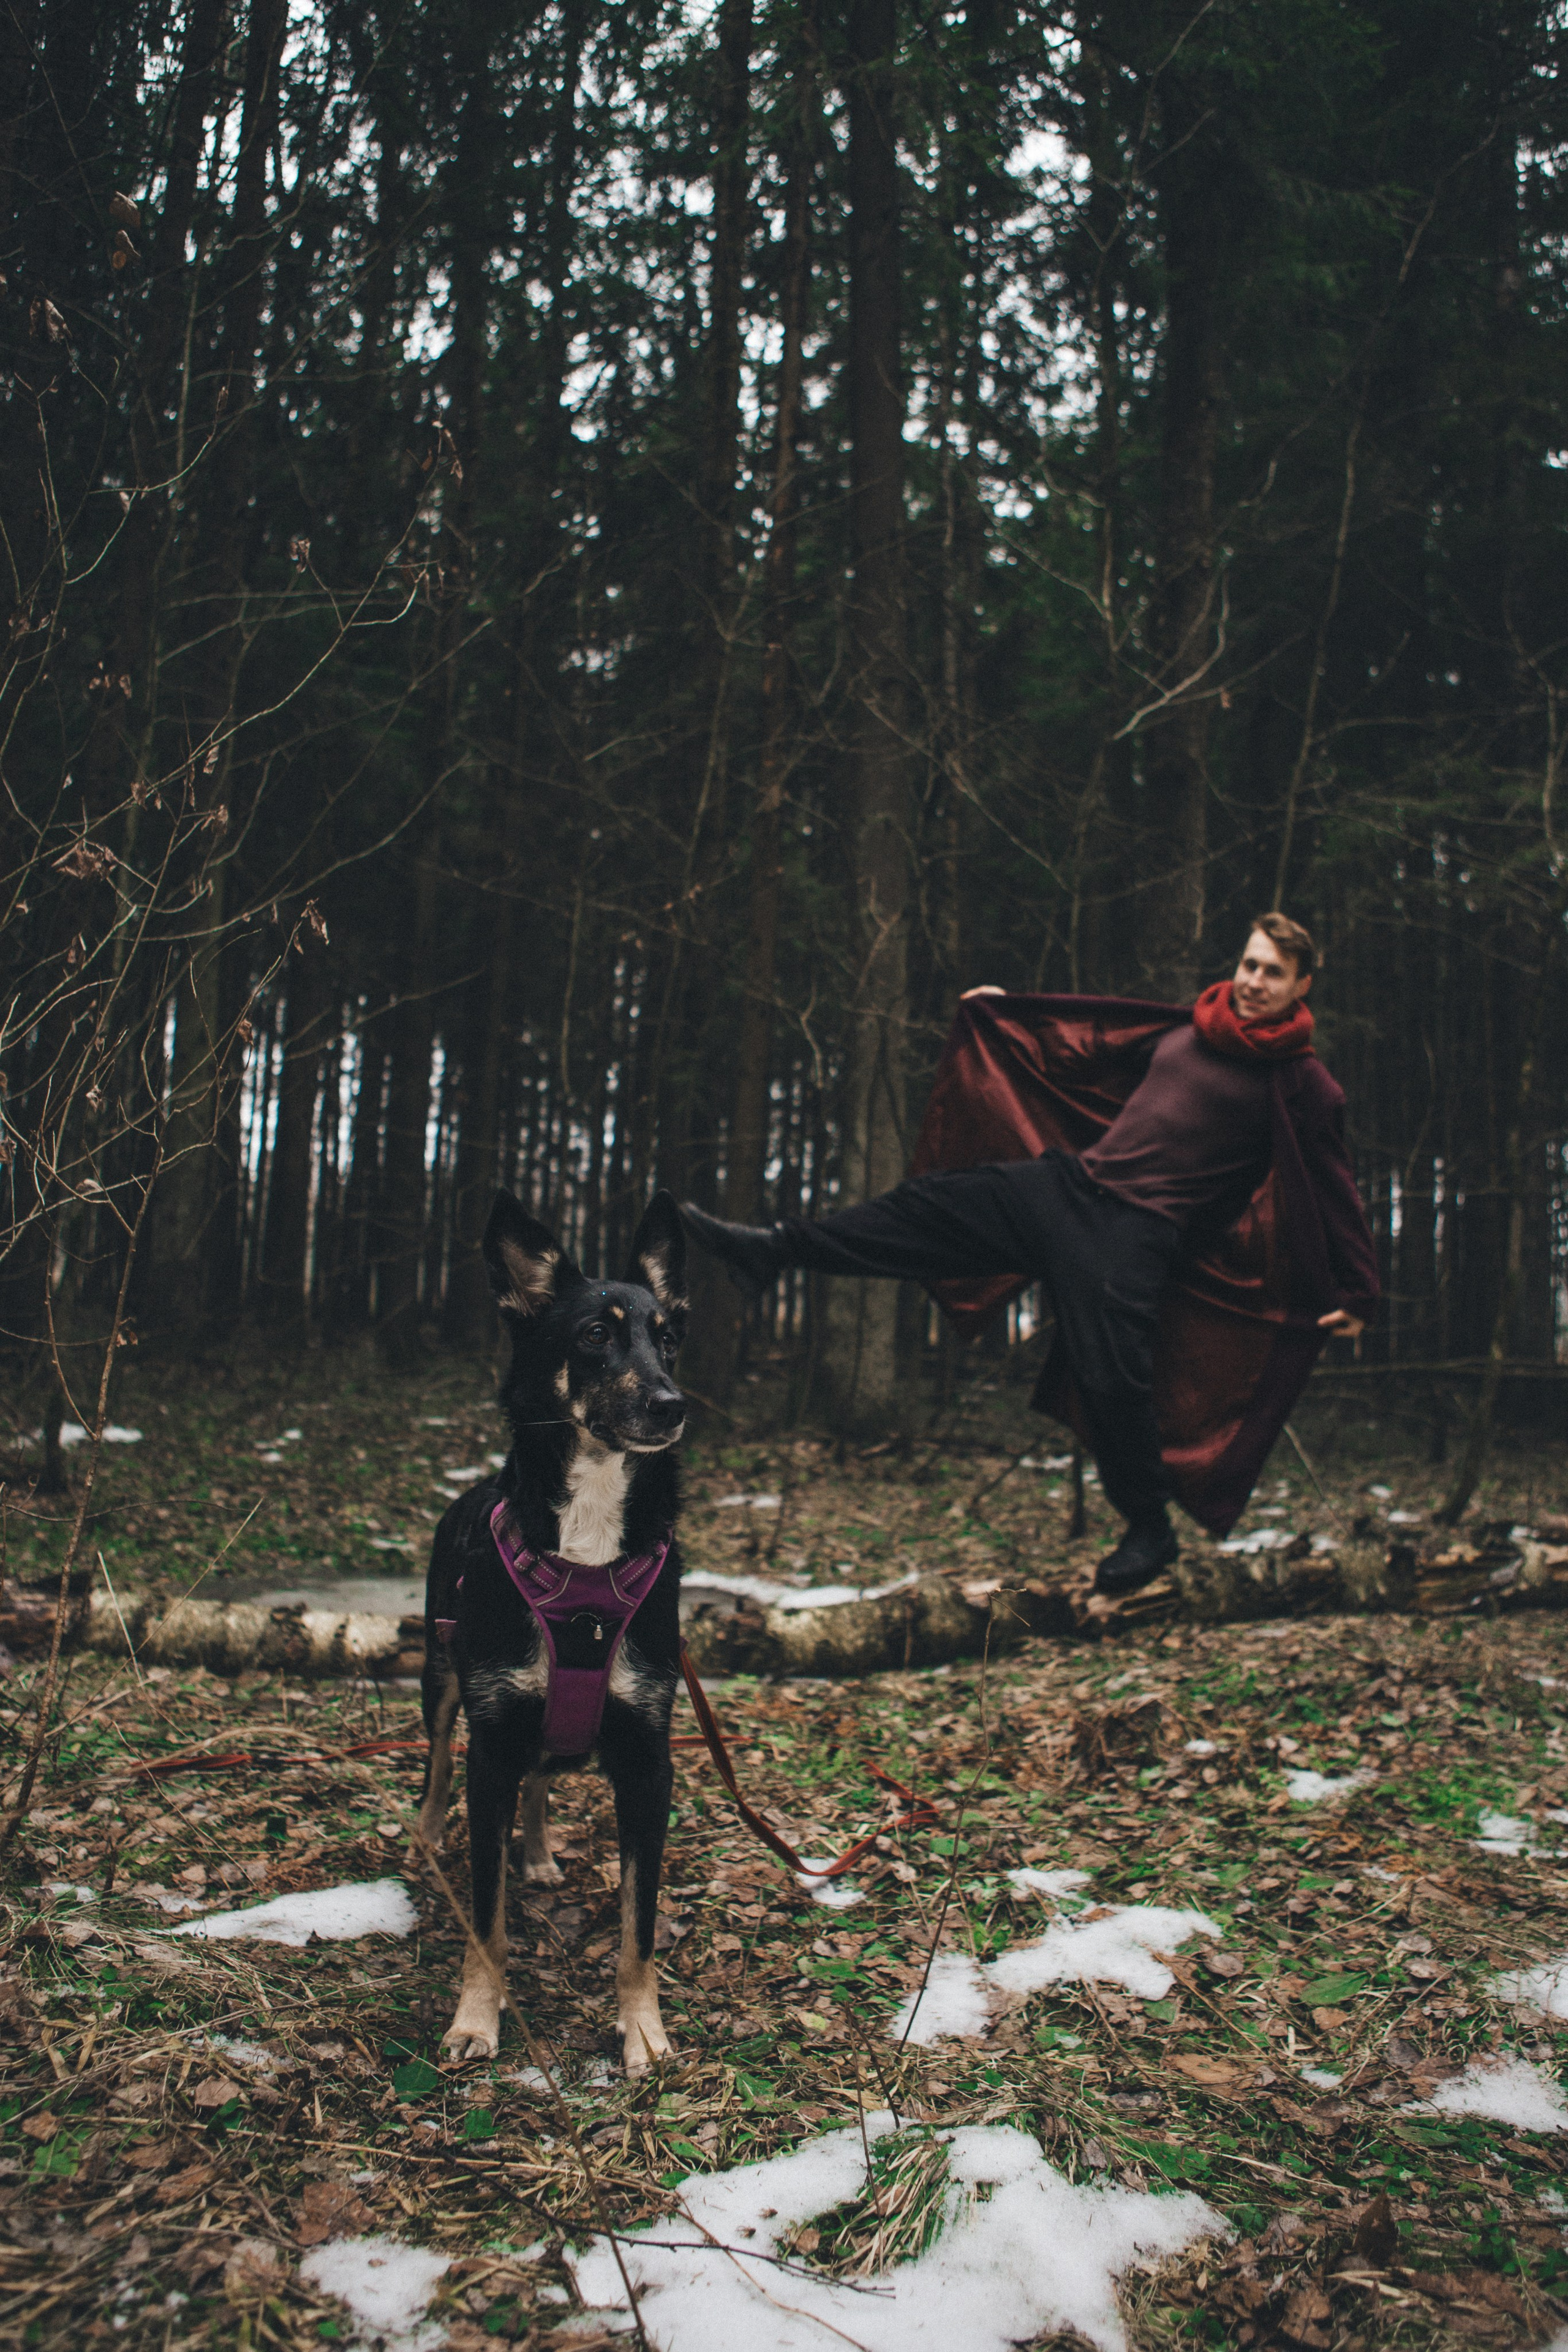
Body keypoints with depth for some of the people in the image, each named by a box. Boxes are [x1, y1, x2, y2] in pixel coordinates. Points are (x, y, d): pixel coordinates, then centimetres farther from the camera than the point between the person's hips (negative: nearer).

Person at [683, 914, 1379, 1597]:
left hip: (1139, 1231, -6)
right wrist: (1008, 1009, 34)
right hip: (1071, 1180, 6)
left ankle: (1150, 1531, 12)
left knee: (1112, 1375, -10)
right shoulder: (1189, 1029, 12)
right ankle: (775, 1249, 10)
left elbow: (1336, 1190, 0)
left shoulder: (1301, 1083, -3)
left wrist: (1355, 1293, -1)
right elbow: (1099, 1036, 27)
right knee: (932, 1202, 2)